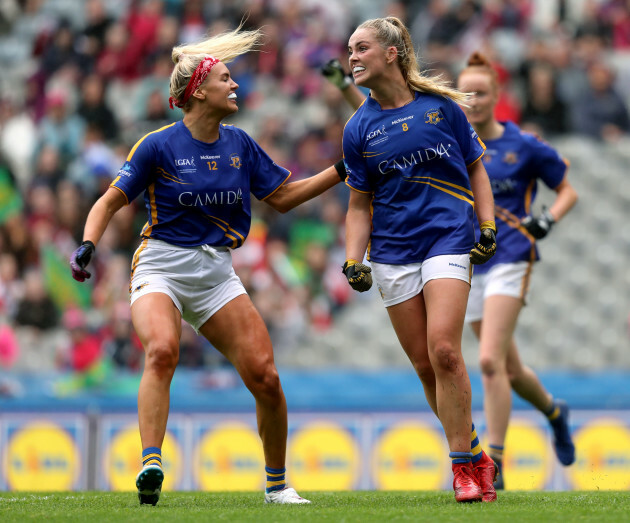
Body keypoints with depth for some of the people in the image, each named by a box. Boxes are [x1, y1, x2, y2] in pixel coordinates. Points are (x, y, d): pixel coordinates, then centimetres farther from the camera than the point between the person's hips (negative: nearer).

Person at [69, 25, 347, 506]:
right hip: (161, 268, -4)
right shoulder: (159, 146, -8)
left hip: (217, 275, 4)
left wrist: (342, 170, 10)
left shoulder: (239, 144, 6)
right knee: (162, 351, -34)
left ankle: (277, 484, 13)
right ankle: (151, 466, -39)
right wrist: (88, 244, -20)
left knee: (265, 377, -5)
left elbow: (283, 196, 15)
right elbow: (112, 200, -3)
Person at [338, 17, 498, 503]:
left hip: (448, 239, -3)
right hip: (392, 252, 3)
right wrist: (353, 261, -3)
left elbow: (476, 168, 11)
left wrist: (489, 227, 0)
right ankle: (476, 455, 16)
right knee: (425, 365, 0)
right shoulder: (359, 128, 5)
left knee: (443, 349, -18)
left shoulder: (440, 106, 2)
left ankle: (463, 465, -11)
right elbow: (360, 205, 10)